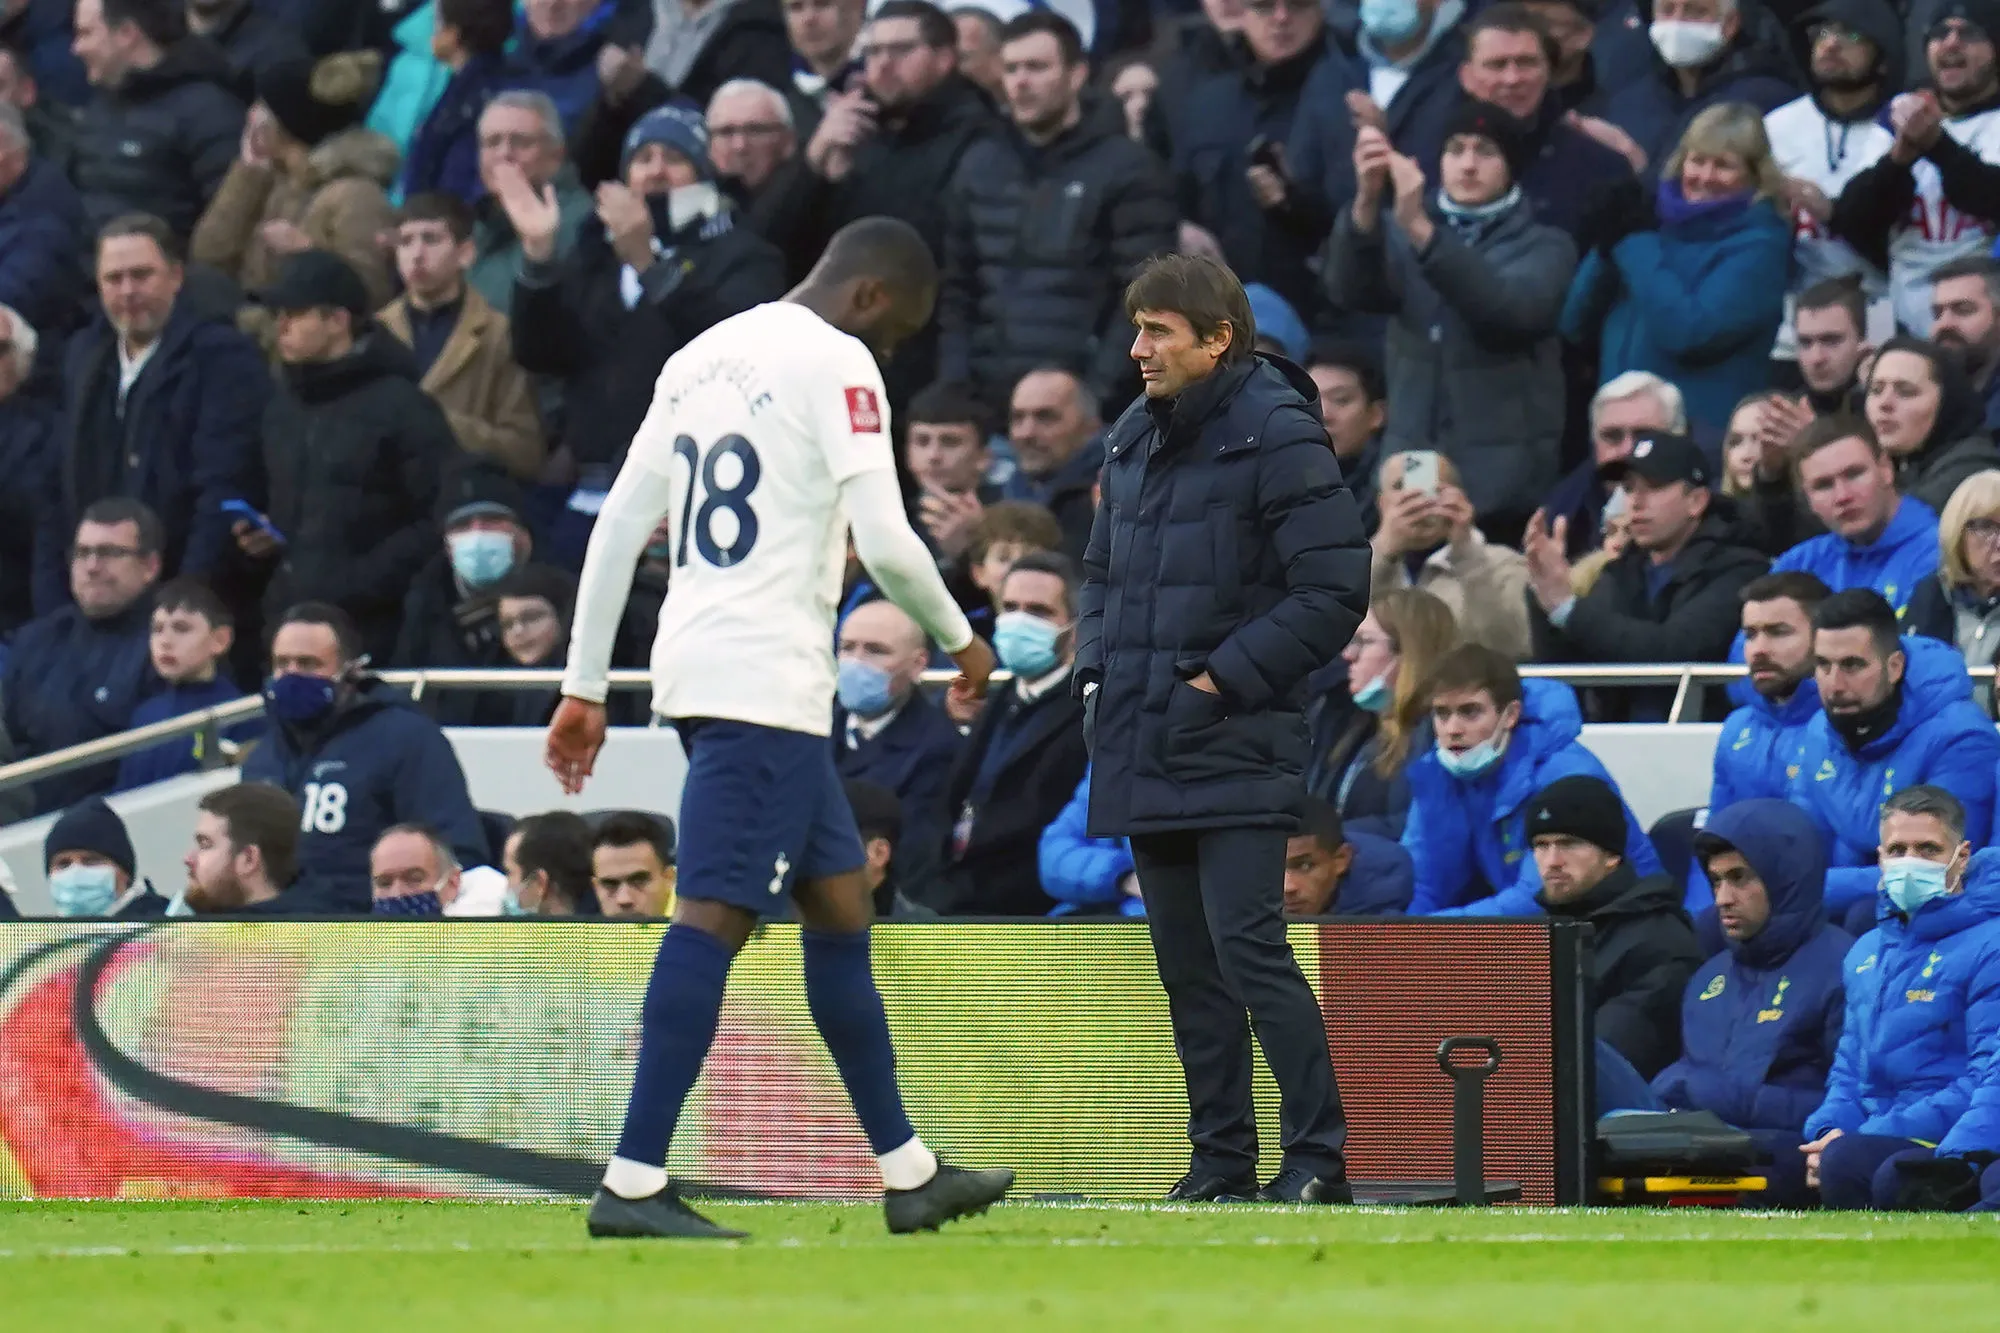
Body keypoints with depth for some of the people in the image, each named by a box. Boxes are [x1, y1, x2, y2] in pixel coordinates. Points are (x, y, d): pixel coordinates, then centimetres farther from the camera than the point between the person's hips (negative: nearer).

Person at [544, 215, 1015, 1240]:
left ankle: (908, 1173, 20)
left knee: (840, 905, 15)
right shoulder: (837, 363, -7)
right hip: (766, 682, -9)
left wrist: (585, 687, 19)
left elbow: (618, 526, 17)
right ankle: (633, 1185, -19)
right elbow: (885, 541, -13)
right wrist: (959, 639, 5)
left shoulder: (704, 356, 18)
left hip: (694, 672, 9)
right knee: (715, 915, -13)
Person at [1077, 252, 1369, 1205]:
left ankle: (1317, 1155, -8)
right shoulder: (1134, 439, 13)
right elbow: (1102, 570, 25)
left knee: (1248, 947, -13)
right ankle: (1221, 1154, 15)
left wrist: (1226, 678, -14)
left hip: (1235, 749, -8)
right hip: (1146, 748, 8)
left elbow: (1334, 590, -13)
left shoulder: (1278, 436, -10)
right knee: (1184, 959, 9)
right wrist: (1096, 672, 9)